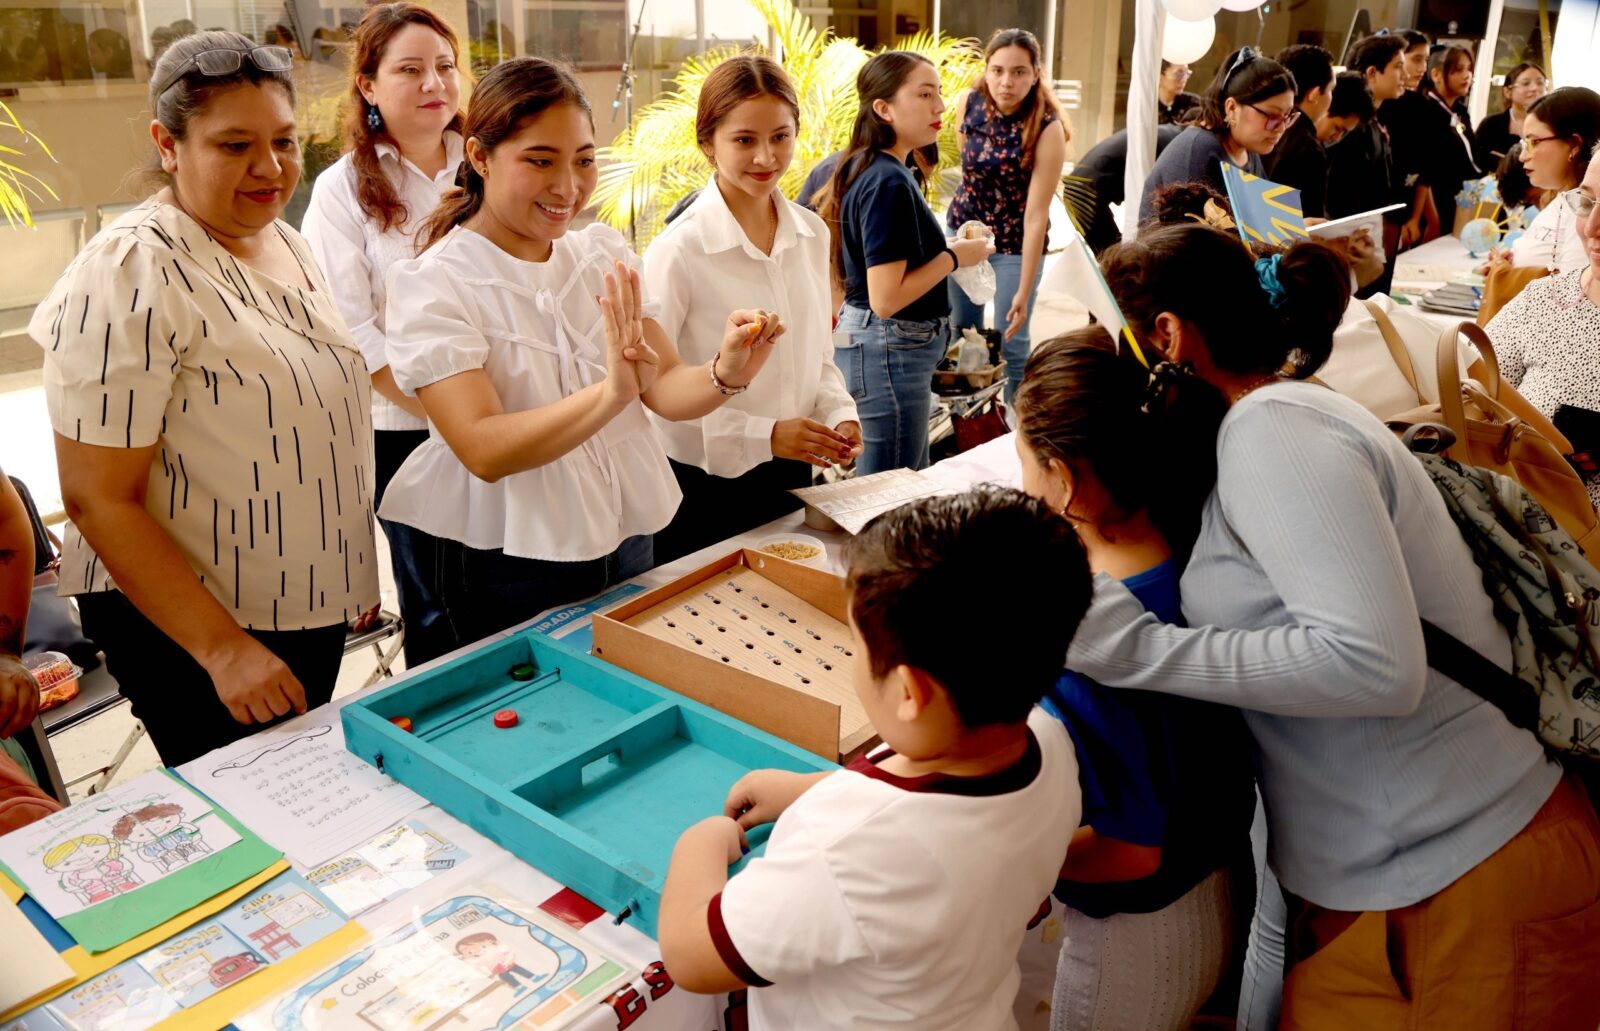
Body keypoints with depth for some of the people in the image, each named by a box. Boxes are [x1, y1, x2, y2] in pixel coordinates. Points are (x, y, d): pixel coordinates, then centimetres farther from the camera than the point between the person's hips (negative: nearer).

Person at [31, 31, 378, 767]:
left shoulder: (285, 243, 5)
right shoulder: (132, 273, -20)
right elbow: (97, 500, -21)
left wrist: (353, 570, 16)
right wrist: (224, 649, -24)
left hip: (312, 607, 8)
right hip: (185, 623, -7)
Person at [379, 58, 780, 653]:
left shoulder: (605, 255, 2)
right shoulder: (431, 285, -13)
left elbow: (664, 388, -4)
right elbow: (483, 450, -24)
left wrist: (725, 374, -26)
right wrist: (609, 395, -39)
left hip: (626, 543, 5)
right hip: (509, 565, -5)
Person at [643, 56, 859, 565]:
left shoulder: (812, 234, 2)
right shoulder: (678, 251, -17)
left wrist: (839, 413, -7)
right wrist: (763, 435, -21)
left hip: (790, 475, 6)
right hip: (704, 487, -5)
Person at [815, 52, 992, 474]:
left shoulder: (866, 168, 9)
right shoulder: (889, 183, -20)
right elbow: (886, 297, -25)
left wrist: (945, 247, 12)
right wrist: (954, 257, -13)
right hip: (889, 351, -10)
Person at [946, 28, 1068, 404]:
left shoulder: (1047, 129, -23)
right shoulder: (968, 103, -11)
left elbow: (1036, 214, -24)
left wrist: (1024, 291, -25)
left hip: (1016, 243, -4)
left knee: (1012, 343, -1)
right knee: (960, 334, 13)